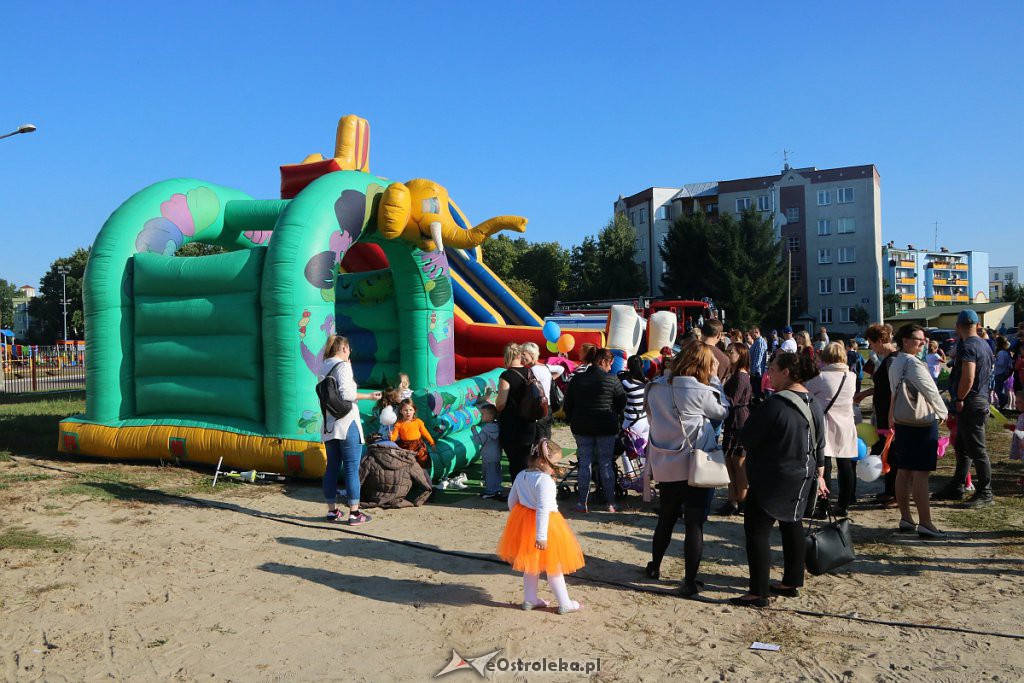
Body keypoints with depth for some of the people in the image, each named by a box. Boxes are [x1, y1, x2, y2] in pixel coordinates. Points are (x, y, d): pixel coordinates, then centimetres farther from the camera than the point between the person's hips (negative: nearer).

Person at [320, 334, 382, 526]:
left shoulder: (323, 368, 12)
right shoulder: (343, 365, -10)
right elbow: (346, 393, -20)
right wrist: (369, 396, -11)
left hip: (329, 425, 7)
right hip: (347, 422, -7)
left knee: (332, 467, 12)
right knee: (352, 468, -3)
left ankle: (332, 510, 18)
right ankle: (354, 513, -1)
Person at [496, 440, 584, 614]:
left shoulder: (521, 475, 3)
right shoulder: (545, 480, -24)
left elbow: (512, 500, 11)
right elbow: (543, 509, -28)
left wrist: (517, 519, 24)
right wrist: (541, 536, -28)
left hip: (522, 521, 8)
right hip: (545, 523, -8)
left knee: (531, 564, 22)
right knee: (553, 566, 5)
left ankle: (530, 599, 31)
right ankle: (565, 604, 17)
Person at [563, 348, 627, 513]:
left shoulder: (577, 379, 1)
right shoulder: (612, 380, -9)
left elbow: (567, 405, 5)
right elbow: (622, 402, 1)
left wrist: (572, 421, 18)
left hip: (581, 427, 2)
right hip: (606, 428, -2)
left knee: (584, 463, 7)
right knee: (606, 464, 7)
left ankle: (582, 503, 6)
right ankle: (610, 502, 11)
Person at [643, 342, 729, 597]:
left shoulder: (655, 387, 0)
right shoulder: (700, 392, -15)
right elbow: (722, 412, 2)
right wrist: (714, 378, 7)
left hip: (664, 465, 5)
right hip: (696, 467, -5)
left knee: (666, 518, 23)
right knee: (695, 523, 4)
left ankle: (655, 566, 36)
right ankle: (690, 581, 6)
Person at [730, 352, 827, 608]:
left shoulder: (775, 404, -23)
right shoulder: (813, 404, 5)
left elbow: (747, 438, -18)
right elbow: (820, 445, 14)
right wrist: (819, 475, 23)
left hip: (772, 479, -9)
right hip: (802, 478, 9)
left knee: (756, 529, -3)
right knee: (792, 525, 19)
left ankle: (758, 592, -3)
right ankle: (791, 583, 29)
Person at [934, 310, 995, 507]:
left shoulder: (967, 346, -17)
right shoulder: (984, 345, 13)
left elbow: (968, 377, -27)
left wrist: (959, 399, -16)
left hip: (970, 403, -10)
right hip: (981, 399, 10)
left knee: (977, 450, -3)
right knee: (962, 447, 16)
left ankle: (985, 493, 3)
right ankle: (956, 488, 24)